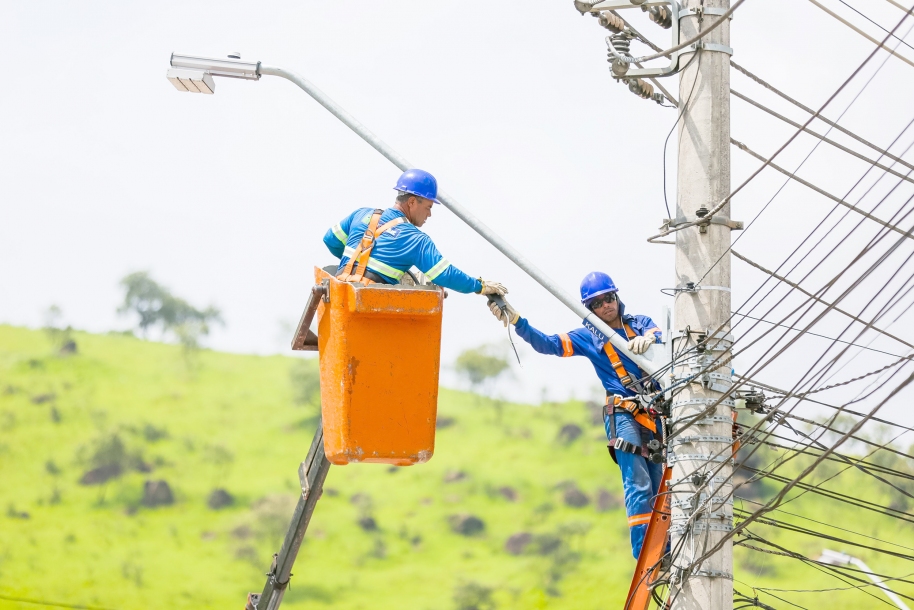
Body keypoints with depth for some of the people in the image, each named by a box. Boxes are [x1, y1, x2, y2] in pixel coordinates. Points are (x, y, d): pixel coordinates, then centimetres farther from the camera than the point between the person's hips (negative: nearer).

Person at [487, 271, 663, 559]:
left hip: (654, 413, 3)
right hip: (623, 414, -3)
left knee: (660, 487, 4)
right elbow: (548, 344, 0)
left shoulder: (640, 323, 15)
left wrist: (646, 338, -30)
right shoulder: (588, 338, 10)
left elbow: (657, 334, -5)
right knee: (638, 485, -15)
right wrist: (516, 321, -15)